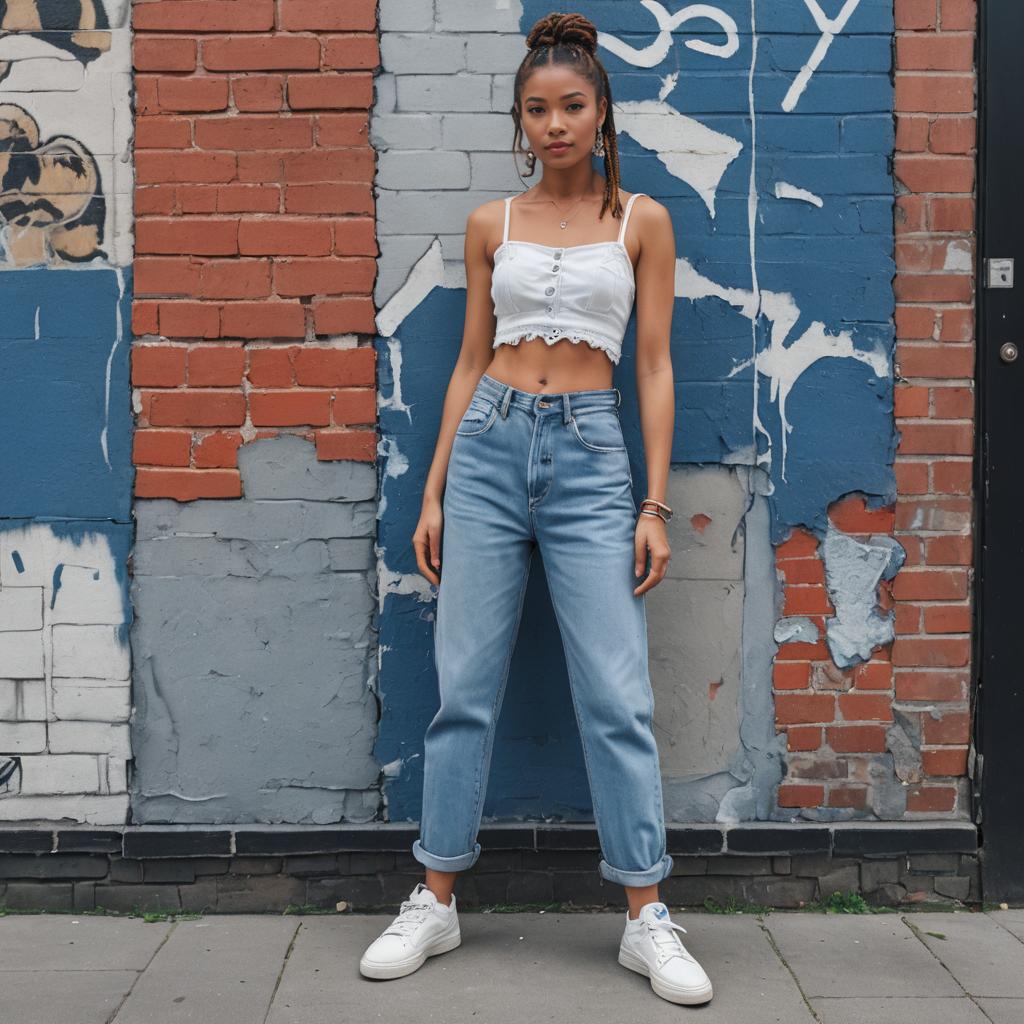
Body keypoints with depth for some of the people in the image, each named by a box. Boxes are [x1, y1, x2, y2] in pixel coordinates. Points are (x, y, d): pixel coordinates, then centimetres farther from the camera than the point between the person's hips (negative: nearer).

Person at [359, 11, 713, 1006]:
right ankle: (435, 903, 17)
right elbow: (470, 360, 12)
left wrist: (655, 504, -3)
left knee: (616, 695, -3)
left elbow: (655, 368, 4)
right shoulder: (491, 224, 11)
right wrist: (433, 491, 6)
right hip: (489, 446, 2)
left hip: (590, 454, -1)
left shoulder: (642, 221, 6)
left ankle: (646, 919, 9)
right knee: (464, 685, 4)